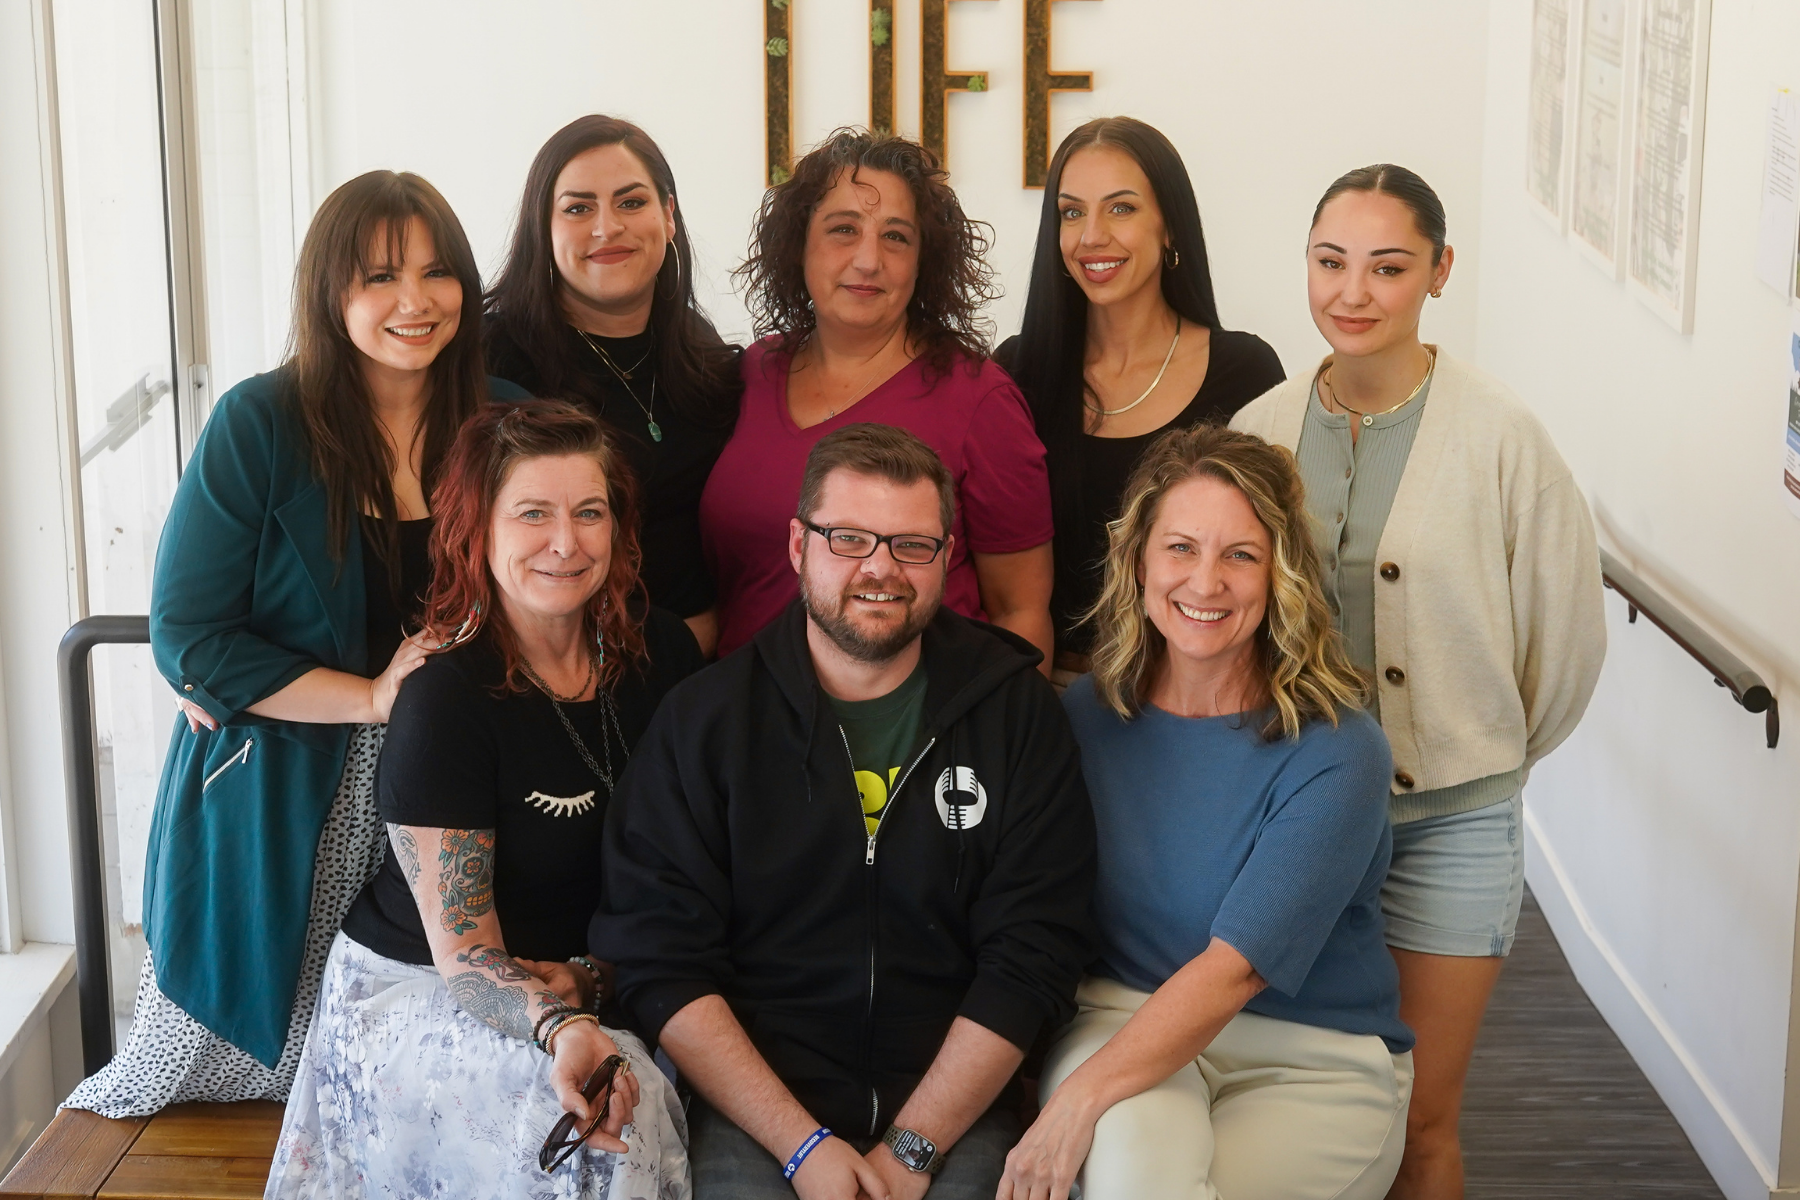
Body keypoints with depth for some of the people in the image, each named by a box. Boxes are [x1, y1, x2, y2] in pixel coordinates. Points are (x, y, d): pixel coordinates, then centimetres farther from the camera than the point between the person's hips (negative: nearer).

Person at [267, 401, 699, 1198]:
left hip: (598, 984, 5)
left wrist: (590, 973, -12)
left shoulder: (661, 653, 0)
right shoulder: (445, 697, -15)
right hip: (419, 989, -5)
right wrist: (565, 1029, -37)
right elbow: (458, 941, -18)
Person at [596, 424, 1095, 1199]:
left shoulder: (1016, 713, 4)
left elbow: (1031, 955, -1)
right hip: (755, 1105, 0)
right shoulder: (704, 720, 3)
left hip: (953, 1106, 1)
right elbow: (661, 963, -2)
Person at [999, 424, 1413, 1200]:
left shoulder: (1336, 753, -13)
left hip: (1312, 1058, -1)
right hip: (1127, 1020, 1)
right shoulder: (1085, 716, 0)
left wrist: (1080, 1099, -28)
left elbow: (1235, 966, -20)